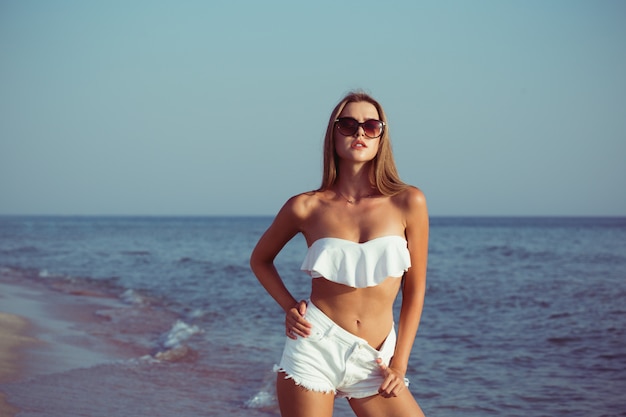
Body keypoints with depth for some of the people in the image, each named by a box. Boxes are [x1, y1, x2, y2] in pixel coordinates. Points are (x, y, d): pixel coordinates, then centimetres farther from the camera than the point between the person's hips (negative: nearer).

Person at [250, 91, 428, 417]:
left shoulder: (408, 203, 0)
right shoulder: (306, 207, 0)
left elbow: (414, 288, 4)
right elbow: (260, 259, 17)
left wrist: (399, 365, 2)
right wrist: (290, 307, 2)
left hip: (374, 361, 1)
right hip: (316, 347, -1)